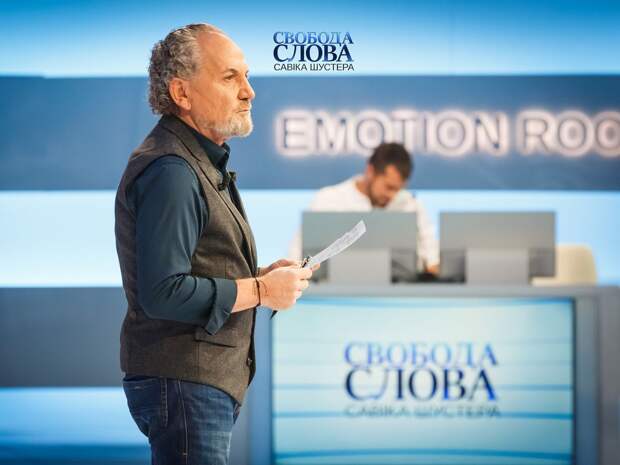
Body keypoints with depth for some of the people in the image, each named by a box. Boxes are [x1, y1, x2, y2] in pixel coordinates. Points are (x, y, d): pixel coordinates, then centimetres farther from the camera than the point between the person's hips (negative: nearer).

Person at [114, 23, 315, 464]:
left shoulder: (201, 162, 18)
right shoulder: (170, 171, -17)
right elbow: (162, 293, -25)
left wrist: (259, 276, 9)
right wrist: (260, 290, -15)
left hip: (210, 380, 11)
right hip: (183, 383, -11)